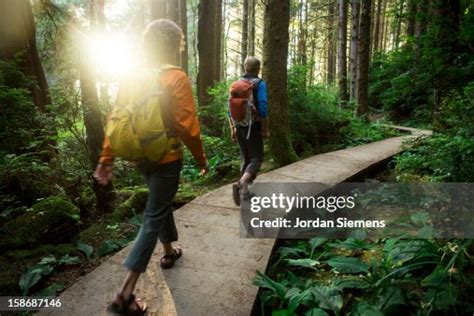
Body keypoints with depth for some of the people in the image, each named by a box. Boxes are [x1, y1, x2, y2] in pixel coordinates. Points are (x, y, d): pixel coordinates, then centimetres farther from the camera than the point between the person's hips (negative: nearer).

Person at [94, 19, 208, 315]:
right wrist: (202, 158, -5)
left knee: (162, 203, 26)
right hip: (167, 158, -7)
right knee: (153, 218, -1)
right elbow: (187, 127, -18)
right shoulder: (176, 78, -14)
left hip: (141, 157, 7)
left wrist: (106, 159, 6)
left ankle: (169, 252, 45)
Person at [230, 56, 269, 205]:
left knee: (245, 158, 15)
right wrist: (265, 129, -9)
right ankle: (242, 182, -23)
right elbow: (263, 109, -16)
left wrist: (232, 128, 13)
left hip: (239, 127, 6)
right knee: (257, 158, 0)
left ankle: (244, 188, 17)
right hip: (253, 127, -6)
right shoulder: (260, 84, -8)